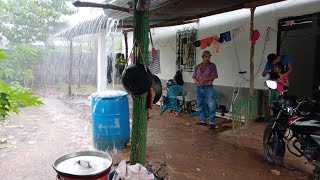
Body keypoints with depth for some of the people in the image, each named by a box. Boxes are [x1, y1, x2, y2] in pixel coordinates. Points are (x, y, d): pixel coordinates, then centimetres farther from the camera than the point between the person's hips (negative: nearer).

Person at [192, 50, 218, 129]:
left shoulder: (212, 65, -1)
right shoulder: (198, 66, 10)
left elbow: (215, 76, -9)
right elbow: (194, 76, 14)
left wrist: (204, 79, -15)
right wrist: (196, 81, -8)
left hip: (208, 88, -4)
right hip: (199, 88, 5)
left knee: (211, 105, -7)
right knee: (200, 105, 10)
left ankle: (212, 122, -1)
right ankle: (202, 120, 21)